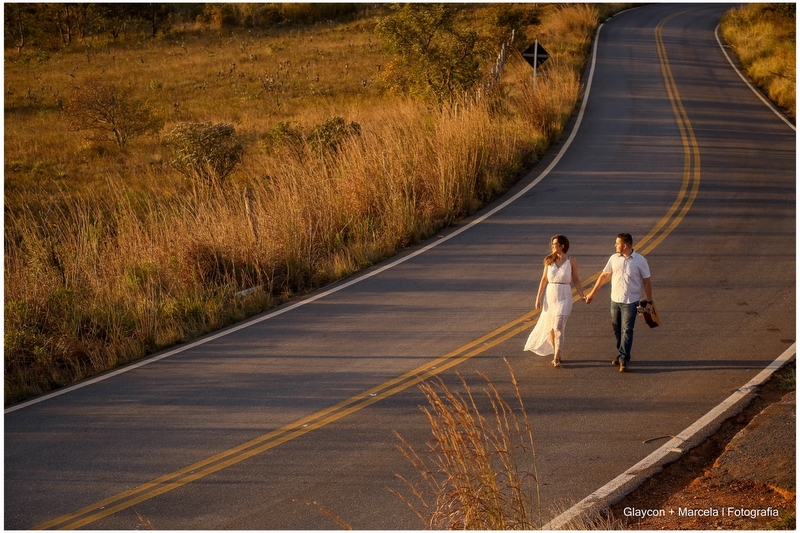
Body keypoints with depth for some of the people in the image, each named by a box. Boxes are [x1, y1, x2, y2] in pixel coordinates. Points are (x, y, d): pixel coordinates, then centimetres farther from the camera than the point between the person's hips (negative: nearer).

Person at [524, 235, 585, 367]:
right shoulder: (549, 260, 3)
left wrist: (582, 296, -1)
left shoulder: (572, 261, -2)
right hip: (550, 295, 3)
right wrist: (538, 297, 4)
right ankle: (557, 354, 23)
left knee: (558, 327, -12)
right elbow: (544, 279, 6)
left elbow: (576, 280, 6)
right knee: (550, 327, 8)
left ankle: (556, 358, -9)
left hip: (564, 297, -3)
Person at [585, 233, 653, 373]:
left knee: (626, 331, -7)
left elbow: (646, 282, -3)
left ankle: (624, 360, -7)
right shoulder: (614, 258, 2)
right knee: (617, 329, 13)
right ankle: (621, 354, 29)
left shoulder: (640, 261, -9)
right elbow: (604, 276, 11)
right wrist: (592, 293, 14)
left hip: (630, 302, -4)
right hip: (615, 300, 4)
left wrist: (649, 301, -3)